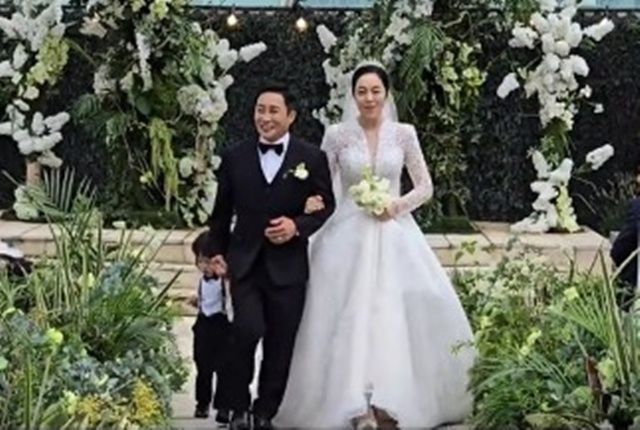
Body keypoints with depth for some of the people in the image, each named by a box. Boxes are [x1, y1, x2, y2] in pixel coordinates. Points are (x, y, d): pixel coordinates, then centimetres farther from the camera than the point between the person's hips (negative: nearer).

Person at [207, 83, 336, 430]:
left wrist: (298, 226, -12)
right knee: (248, 330, -18)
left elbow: (326, 206, 4)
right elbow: (221, 212, 14)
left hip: (288, 267, 0)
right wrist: (218, 252, 10)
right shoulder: (235, 158, 6)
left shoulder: (312, 158, 2)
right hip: (245, 264, 0)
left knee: (279, 346, 6)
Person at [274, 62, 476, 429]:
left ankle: (392, 400, 3)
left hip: (394, 236, 1)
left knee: (396, 312, -5)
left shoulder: (404, 134, 3)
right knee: (347, 316, -6)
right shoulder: (337, 135, 1)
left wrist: (398, 204, -10)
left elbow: (426, 187, 6)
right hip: (349, 235, -1)